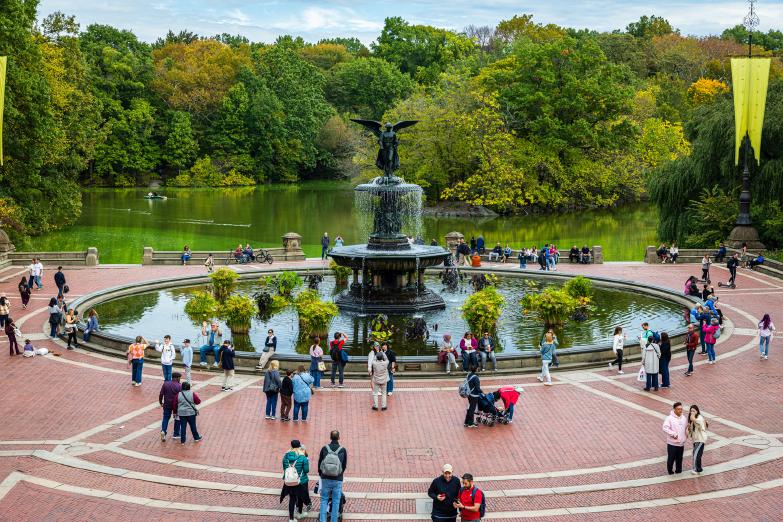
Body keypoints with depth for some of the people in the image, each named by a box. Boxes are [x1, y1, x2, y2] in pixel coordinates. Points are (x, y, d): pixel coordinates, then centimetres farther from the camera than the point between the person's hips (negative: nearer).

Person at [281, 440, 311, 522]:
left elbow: (284, 468, 4)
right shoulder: (303, 457, -17)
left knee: (292, 499, 13)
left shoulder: (286, 456, -5)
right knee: (300, 497, 21)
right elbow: (306, 470, -14)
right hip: (301, 481, -2)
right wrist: (307, 461, 1)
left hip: (289, 482, 2)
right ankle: (299, 514, 39)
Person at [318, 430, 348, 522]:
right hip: (338, 480, -1)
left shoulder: (324, 448, -7)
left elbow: (319, 463, 3)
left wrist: (321, 474, 21)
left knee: (324, 500, 13)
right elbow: (344, 465, 3)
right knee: (336, 502, 9)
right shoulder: (343, 450, -8)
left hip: (325, 479, 1)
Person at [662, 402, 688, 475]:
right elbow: (665, 428, -19)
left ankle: (678, 470, 31)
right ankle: (670, 470, 22)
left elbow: (686, 427, 19)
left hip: (681, 443, 5)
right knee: (671, 458, 4)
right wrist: (673, 434, -24)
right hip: (672, 443, -5)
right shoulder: (670, 418, -13)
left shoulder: (684, 418, 6)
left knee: (679, 458, 15)